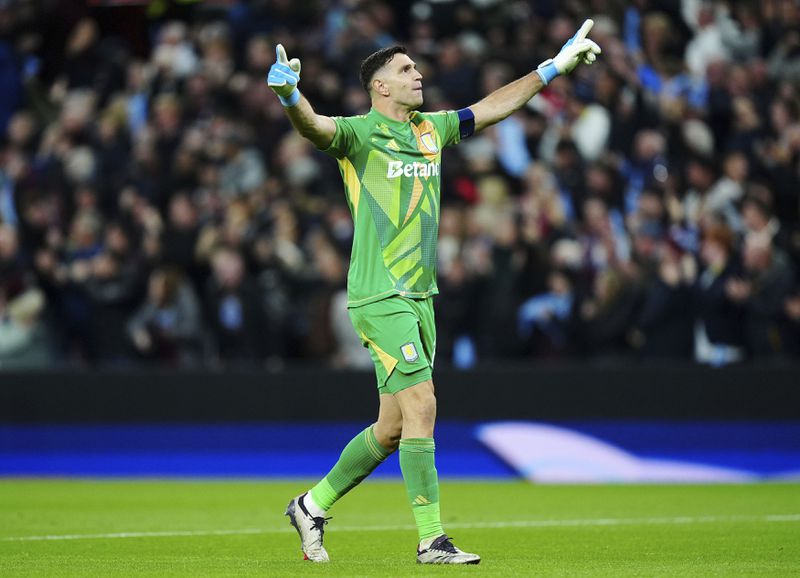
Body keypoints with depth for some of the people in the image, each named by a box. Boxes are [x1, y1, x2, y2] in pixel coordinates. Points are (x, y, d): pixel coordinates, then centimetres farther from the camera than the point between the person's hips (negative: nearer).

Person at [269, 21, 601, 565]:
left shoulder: (431, 129, 14)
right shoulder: (360, 133, -7)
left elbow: (492, 107, 27)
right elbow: (315, 127, -27)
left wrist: (553, 67, 28)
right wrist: (290, 96, -49)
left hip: (419, 296, 8)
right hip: (380, 297, -8)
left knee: (392, 428, 10)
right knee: (421, 407, -14)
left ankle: (313, 505, 25)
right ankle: (432, 540, -11)